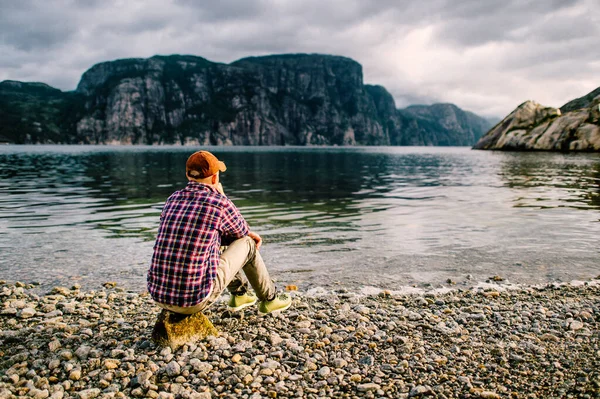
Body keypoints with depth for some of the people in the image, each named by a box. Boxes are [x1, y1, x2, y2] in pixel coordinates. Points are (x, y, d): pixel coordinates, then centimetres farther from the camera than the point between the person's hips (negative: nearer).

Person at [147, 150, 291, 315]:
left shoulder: (172, 200, 7)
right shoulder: (220, 203, -11)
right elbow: (240, 230, 11)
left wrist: (247, 234, 29)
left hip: (158, 294, 6)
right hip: (196, 300, -6)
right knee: (247, 243, 14)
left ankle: (239, 293, 48)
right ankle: (269, 299, 35)